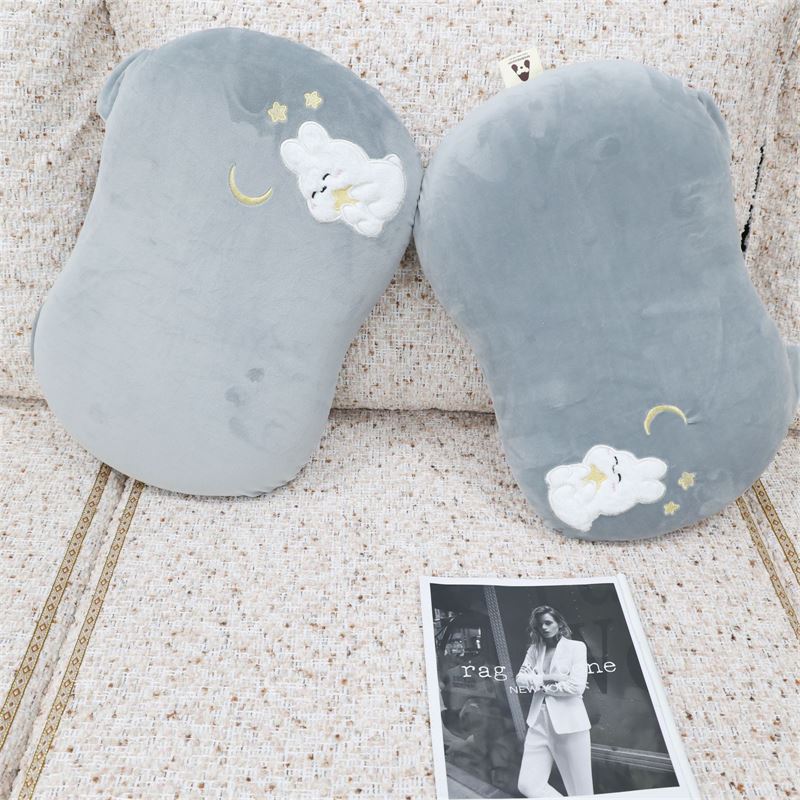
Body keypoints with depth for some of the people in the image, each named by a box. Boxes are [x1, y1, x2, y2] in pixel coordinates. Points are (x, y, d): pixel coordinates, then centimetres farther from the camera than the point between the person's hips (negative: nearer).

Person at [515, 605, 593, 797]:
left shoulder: (576, 647, -1)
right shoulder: (534, 649, 12)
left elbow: (577, 686, -12)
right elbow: (520, 678, 3)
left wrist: (541, 686, -3)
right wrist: (547, 677, -12)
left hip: (569, 722, -4)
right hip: (539, 721, 4)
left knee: (580, 789, 4)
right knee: (527, 785, -2)